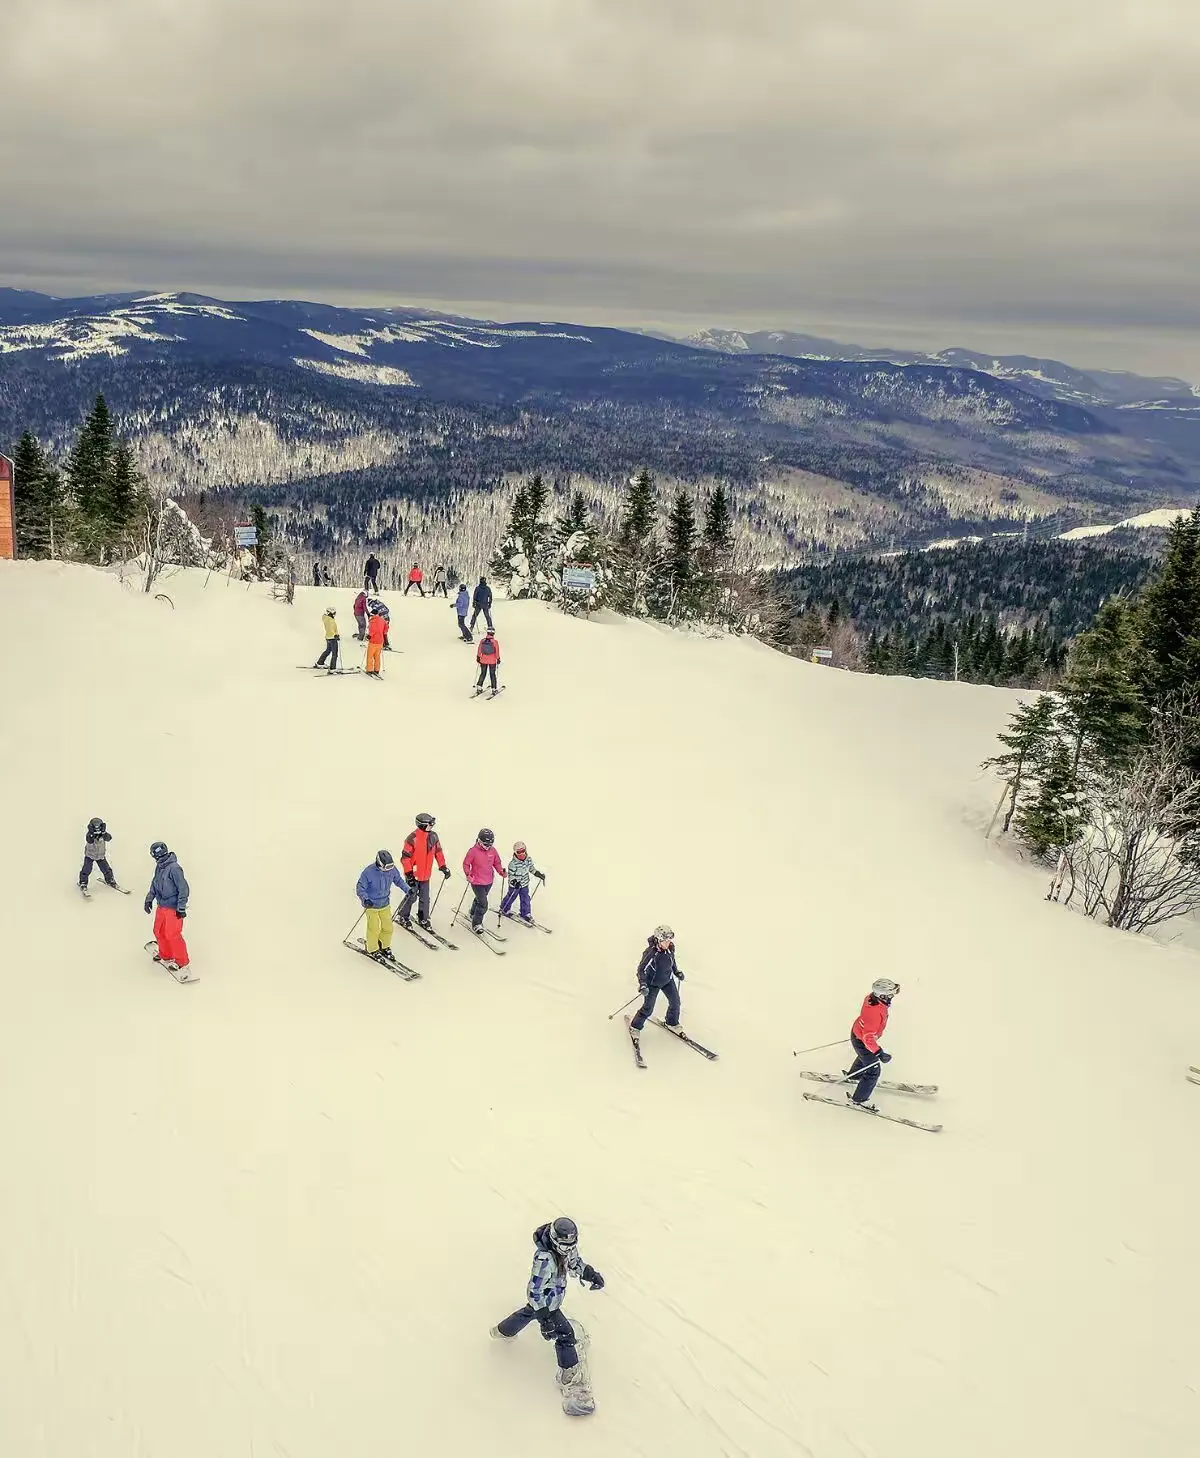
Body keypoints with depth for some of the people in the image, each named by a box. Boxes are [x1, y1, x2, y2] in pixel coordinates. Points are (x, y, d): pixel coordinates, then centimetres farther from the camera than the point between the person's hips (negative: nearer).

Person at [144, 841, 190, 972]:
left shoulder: (174, 868, -24)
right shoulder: (159, 867, 2)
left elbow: (184, 889, -22)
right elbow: (155, 884, 19)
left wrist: (181, 908, -20)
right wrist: (149, 899, 17)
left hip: (173, 908, -8)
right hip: (161, 906, 8)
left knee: (172, 935, -4)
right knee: (158, 932, 16)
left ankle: (182, 961, 10)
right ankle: (166, 955, 36)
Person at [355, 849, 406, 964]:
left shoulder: (392, 869, -11)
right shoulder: (369, 872, -25)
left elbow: (398, 880, 10)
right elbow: (360, 888, -20)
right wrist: (365, 899, -37)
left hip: (385, 904, 5)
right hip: (371, 905, -5)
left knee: (388, 928, 9)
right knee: (374, 928, 0)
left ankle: (385, 947, 33)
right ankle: (372, 950, 22)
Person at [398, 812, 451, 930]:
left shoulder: (434, 836, 0)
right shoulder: (413, 838, -20)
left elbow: (438, 852, 12)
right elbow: (405, 857, -17)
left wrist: (443, 867, 6)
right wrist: (409, 873, -19)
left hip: (426, 874, 6)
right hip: (414, 874, -6)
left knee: (425, 898, 12)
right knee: (411, 897, 5)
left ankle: (423, 919, 28)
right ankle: (403, 918, 25)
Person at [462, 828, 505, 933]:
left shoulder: (493, 851, -3)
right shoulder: (473, 851, -19)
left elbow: (497, 863, 9)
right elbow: (466, 864, -10)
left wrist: (501, 872, -7)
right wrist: (468, 874, -25)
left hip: (489, 881, 6)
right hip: (477, 882, -6)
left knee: (479, 899, 26)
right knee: (483, 904, -11)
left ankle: (473, 915, 51)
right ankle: (476, 925, 5)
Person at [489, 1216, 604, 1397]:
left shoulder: (566, 1246, -16)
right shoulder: (545, 1259, -40)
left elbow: (574, 1261, 5)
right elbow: (535, 1290, -33)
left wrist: (590, 1273, -11)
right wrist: (545, 1316, -31)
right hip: (547, 1302, -9)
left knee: (530, 1311, 34)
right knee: (565, 1333, -1)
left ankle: (502, 1331, 59)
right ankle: (568, 1374, 18)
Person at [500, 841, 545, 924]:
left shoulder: (528, 859, -8)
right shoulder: (513, 864, -27)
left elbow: (531, 868, 10)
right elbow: (511, 875, -23)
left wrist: (538, 874, 5)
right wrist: (514, 882, -38)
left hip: (525, 884, 5)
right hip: (514, 885, -5)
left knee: (526, 899, 9)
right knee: (510, 897, 13)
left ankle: (525, 914, 24)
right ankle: (504, 910, 37)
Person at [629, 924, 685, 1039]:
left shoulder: (670, 949, -15)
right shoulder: (651, 953, -32)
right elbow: (642, 969, -25)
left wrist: (677, 972, 17)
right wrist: (642, 984, -37)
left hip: (668, 980, 6)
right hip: (653, 983, -5)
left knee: (675, 1002, 9)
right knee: (648, 1008, 2)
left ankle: (672, 1023, 37)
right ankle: (635, 1027, 24)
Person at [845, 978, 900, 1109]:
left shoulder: (871, 997, -17)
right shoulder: (875, 1013, -43)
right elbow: (868, 1037, -37)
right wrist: (879, 1053, -32)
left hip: (858, 1031, 9)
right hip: (861, 1041, -9)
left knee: (865, 1057, 37)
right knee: (873, 1071, 7)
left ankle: (853, 1076, 63)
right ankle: (858, 1099, 23)